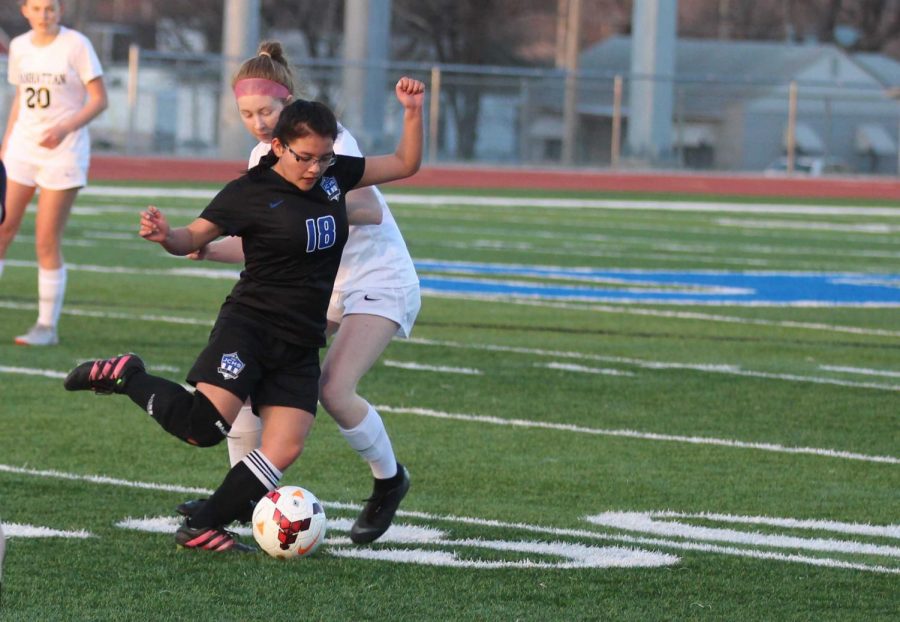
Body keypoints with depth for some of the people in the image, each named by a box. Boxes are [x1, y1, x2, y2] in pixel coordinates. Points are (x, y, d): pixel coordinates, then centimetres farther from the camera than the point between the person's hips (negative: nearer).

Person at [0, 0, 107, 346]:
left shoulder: (75, 45, -8)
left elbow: (99, 100, -9)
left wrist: (65, 128, -23)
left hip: (63, 153, -5)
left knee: (47, 243, -5)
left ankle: (47, 327, 5)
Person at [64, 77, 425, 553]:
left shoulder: (334, 175, 6)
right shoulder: (250, 193, -9)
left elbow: (406, 163, 16)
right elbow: (194, 238, -4)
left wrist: (413, 111, 1)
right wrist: (165, 236, -27)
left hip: (301, 343, 5)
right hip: (250, 323, -5)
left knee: (284, 451, -8)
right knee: (204, 424, -23)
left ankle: (201, 529, 2)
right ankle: (127, 376, 1)